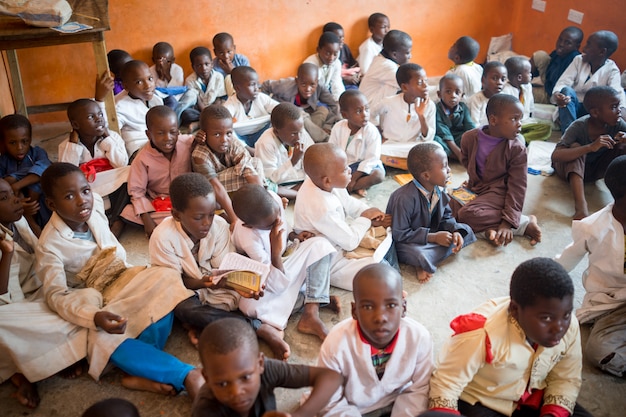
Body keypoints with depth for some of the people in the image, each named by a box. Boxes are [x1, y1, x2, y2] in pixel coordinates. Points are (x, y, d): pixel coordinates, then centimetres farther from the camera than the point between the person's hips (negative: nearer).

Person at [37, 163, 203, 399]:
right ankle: (187, 375, -42)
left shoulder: (95, 205, -7)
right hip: (93, 302, -5)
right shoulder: (49, 246, -20)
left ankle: (141, 370, -30)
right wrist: (95, 317, -39)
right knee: (103, 339, -35)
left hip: (119, 279, 5)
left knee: (166, 280, -25)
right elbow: (56, 296, -25)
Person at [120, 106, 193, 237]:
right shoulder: (143, 158, -14)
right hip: (156, 203, -1)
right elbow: (137, 191, -11)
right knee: (127, 213, -21)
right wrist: (147, 221, -20)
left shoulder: (189, 143, -13)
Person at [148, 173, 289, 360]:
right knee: (183, 309, -35)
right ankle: (260, 328, -32)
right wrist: (201, 283, -37)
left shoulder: (219, 225, -17)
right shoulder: (162, 237, -24)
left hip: (214, 285, 3)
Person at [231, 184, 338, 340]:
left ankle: (311, 314, -25)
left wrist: (295, 236, -11)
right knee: (250, 304, -37)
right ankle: (313, 300, -17)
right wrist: (275, 253, -44)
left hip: (282, 259, 6)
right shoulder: (248, 239, -35)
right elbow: (277, 286, -31)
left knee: (320, 244, -18)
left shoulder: (273, 199, -20)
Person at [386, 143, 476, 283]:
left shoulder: (438, 190, -5)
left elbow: (446, 217, 8)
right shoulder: (404, 198, -28)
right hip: (404, 243, -9)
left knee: (466, 230, -4)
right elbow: (399, 234, -25)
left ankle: (424, 262, -11)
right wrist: (434, 237, -25)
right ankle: (423, 262, -3)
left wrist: (455, 231, -15)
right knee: (420, 255, -40)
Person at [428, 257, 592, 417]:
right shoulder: (481, 334, -34)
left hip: (533, 400, 5)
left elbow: (566, 379, -1)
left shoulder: (570, 327, -16)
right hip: (478, 402, -5)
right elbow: (445, 384, -25)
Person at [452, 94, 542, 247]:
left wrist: (508, 222, -24)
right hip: (474, 188, 5)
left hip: (498, 192, -5)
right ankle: (487, 230, -27)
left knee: (468, 213, -30)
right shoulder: (469, 138, -9)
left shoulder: (517, 148, -17)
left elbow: (517, 187, -17)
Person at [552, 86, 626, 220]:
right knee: (576, 146, -34)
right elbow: (555, 156, -43)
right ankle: (580, 205, -46)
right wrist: (590, 147, -54)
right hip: (569, 167, -4)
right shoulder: (578, 127, -30)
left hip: (595, 169, 4)